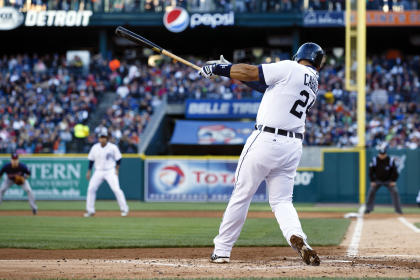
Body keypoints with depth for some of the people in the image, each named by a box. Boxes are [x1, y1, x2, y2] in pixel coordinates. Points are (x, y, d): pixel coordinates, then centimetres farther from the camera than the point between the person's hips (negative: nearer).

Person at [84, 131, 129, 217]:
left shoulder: (113, 147, -7)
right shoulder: (95, 147, 2)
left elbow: (118, 159, -1)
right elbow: (91, 160, 11)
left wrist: (116, 170, -8)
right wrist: (89, 171, 8)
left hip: (110, 171, -4)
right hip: (98, 171, 4)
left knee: (116, 189, -15)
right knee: (91, 189, -3)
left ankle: (124, 209, -5)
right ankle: (90, 210, 8)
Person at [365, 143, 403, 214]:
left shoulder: (391, 160, -21)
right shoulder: (374, 160, -19)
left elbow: (395, 171, -9)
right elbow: (371, 171, -8)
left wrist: (393, 181, -13)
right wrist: (372, 181, -11)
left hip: (388, 181, -1)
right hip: (378, 180, 1)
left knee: (395, 192, -15)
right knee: (371, 191, -14)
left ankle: (398, 209, -5)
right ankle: (369, 208, -1)